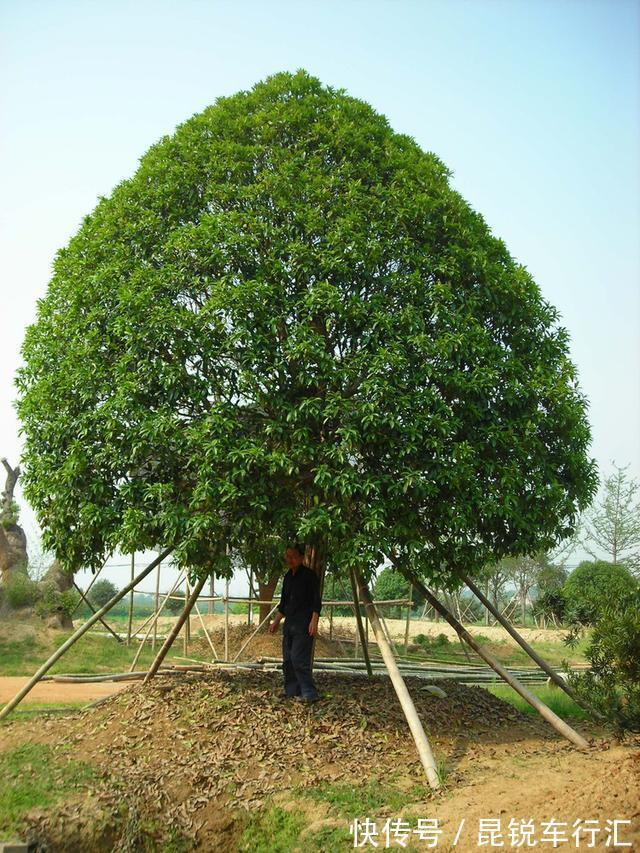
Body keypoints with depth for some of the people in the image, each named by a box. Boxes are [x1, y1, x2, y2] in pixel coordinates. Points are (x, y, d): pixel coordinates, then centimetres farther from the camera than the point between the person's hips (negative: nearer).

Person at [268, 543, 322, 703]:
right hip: (289, 623, 8)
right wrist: (276, 621, 20)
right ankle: (292, 691, 17)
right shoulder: (288, 577, 15)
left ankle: (310, 694, -7)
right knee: (288, 660, 8)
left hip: (304, 624, -8)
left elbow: (316, 601, -10)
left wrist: (314, 621, -19)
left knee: (299, 659, -13)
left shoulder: (309, 575, -6)